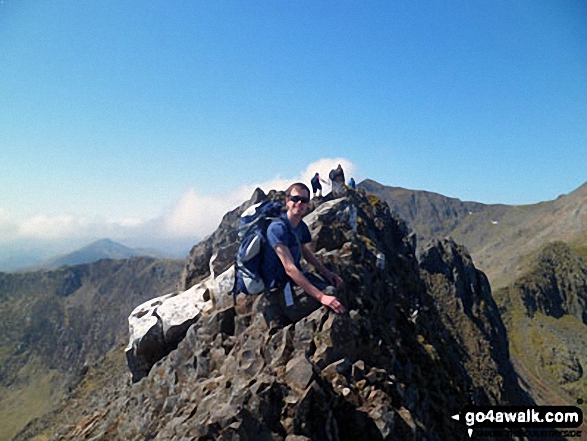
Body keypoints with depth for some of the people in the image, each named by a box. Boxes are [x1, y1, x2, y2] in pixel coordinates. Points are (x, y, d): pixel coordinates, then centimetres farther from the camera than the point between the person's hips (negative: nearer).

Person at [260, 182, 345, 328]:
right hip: (280, 287, -9)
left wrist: (326, 273, 11)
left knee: (333, 284, 19)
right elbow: (289, 268, -29)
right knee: (330, 293, -22)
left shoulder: (301, 226, 5)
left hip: (296, 279, 9)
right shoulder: (277, 228, -21)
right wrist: (321, 297, -33)